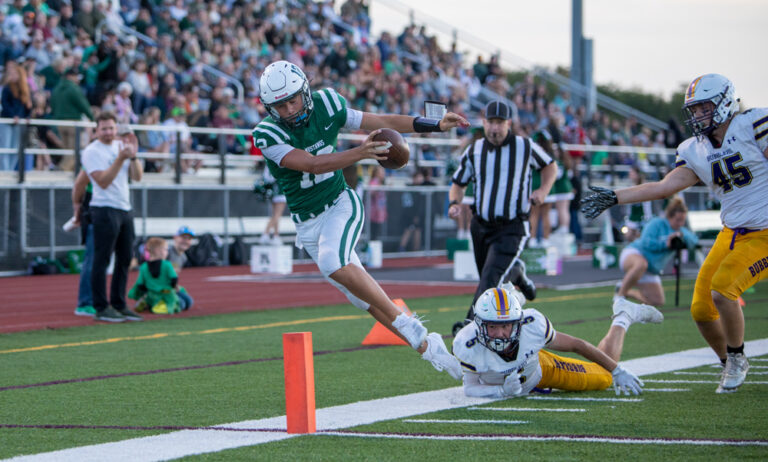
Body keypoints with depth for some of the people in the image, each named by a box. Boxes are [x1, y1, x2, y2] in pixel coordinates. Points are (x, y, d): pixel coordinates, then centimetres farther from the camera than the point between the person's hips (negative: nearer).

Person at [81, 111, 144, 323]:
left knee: (124, 260, 10)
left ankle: (119, 305, 17)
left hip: (125, 210, 7)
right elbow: (103, 181, -17)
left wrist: (133, 156, -7)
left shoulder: (121, 146, 14)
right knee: (102, 260, -6)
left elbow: (137, 177, 9)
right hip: (105, 209, -7)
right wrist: (121, 158, -21)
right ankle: (101, 308, -3)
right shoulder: (92, 151, -6)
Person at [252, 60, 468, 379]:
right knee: (363, 296, -1)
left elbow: (382, 122, 4)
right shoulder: (267, 135, -16)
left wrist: (437, 125, 3)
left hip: (341, 204, -1)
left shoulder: (325, 105, -7)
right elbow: (312, 164, -29)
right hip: (308, 223, 1)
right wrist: (359, 153, -43)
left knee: (332, 262, -31)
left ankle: (404, 322, -22)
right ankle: (426, 346, 10)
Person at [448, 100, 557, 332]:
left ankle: (472, 322, -28)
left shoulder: (525, 146, -4)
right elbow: (458, 184, 12)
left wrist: (543, 190, -6)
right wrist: (455, 203, -10)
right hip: (481, 226, 4)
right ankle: (516, 273, 49)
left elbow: (550, 166, 13)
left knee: (491, 276, -22)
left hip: (512, 228, -4)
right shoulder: (474, 151, 2)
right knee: (489, 277, 16)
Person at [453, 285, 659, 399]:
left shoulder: (532, 325, -41)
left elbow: (576, 345, -26)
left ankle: (623, 319, 40)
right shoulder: (469, 345, -44)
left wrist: (618, 371, -17)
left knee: (606, 376, 17)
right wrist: (502, 391, -48)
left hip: (540, 369, -1)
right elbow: (470, 388, -29)